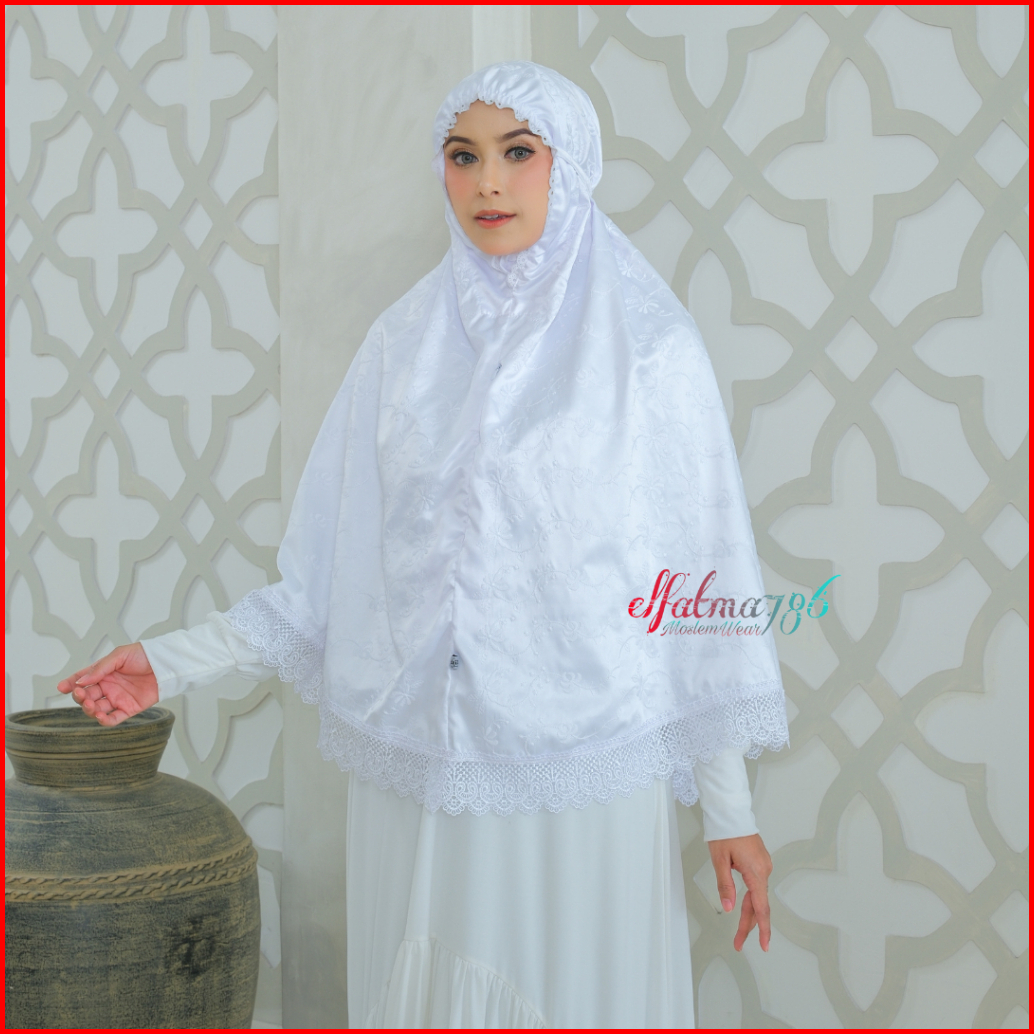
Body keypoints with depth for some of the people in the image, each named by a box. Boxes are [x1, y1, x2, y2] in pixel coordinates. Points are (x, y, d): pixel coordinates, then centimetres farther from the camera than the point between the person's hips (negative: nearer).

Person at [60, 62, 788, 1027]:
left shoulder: (646, 343, -2)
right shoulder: (403, 343, 7)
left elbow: (703, 584, -3)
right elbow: (332, 575, 8)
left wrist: (731, 810, -3)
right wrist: (176, 660, -1)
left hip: (583, 772, -3)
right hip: (416, 775, 3)